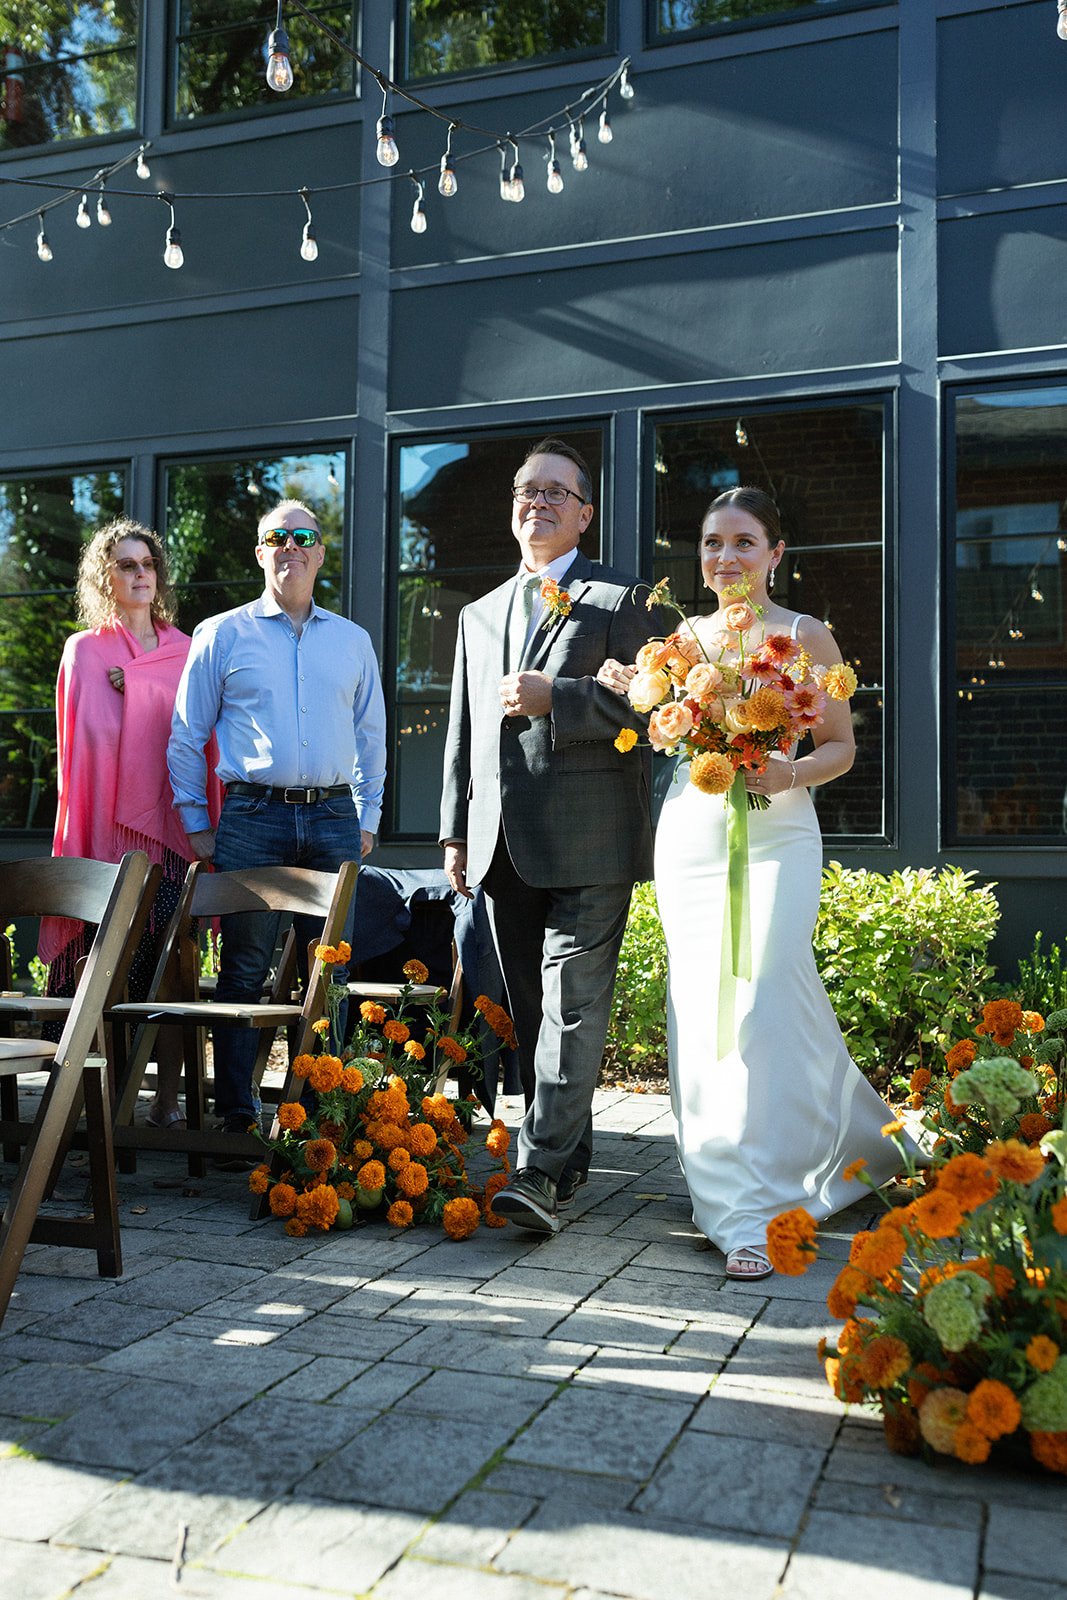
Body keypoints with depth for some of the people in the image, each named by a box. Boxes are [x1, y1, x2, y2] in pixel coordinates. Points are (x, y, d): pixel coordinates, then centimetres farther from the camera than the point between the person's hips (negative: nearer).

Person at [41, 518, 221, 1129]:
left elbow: (204, 743, 10)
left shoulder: (187, 651, 15)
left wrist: (209, 826, 3)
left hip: (177, 827, 2)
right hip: (113, 829, -2)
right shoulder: (86, 650, 9)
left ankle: (168, 1102, 6)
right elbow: (93, 737, 1)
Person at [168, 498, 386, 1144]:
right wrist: (196, 823, 4)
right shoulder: (221, 635, 8)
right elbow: (187, 737, 9)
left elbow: (371, 735, 19)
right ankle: (237, 1116, 6)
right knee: (243, 971, -2)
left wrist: (367, 819, 12)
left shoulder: (353, 640, 15)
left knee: (329, 972, 3)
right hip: (251, 818, -2)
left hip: (333, 819, 2)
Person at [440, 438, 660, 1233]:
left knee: (573, 1002, -11)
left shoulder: (619, 599, 4)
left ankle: (541, 1172, -12)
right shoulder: (480, 615, 22)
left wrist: (553, 699, -16)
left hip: (588, 839, -6)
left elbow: (648, 704, -7)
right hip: (505, 845, 6)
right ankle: (570, 1155, 19)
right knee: (530, 1009, 9)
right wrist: (456, 830, 15)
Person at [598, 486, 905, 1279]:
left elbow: (841, 745, 2)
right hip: (688, 838, 5)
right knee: (700, 1012, 5)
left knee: (762, 1001, -12)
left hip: (774, 840, -4)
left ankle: (756, 1206, -3)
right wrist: (628, 693, 0)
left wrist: (788, 775, -17)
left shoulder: (806, 636, 1)